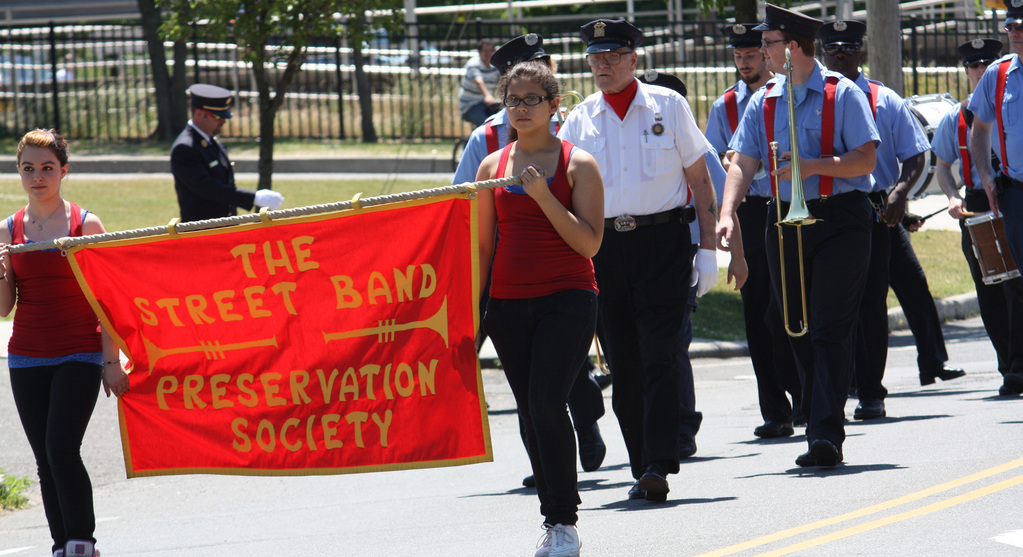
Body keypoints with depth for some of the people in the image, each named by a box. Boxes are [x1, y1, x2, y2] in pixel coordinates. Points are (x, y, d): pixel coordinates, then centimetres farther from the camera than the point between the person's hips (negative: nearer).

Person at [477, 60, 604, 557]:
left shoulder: (578, 164, -1)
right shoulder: (492, 166, 10)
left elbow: (590, 242, -9)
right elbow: (484, 245, 15)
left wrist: (543, 197, -17)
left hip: (567, 298, -4)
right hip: (509, 302, 4)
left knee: (547, 404, -17)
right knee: (531, 413, 5)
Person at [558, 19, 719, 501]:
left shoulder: (667, 107, 4)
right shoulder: (579, 121, 9)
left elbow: (699, 179, 7)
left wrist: (708, 248, 1)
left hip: (663, 240, -3)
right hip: (605, 243, 3)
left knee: (660, 357, -12)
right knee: (623, 365, 4)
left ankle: (659, 466, -17)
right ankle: (644, 469, 11)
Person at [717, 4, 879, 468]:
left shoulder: (842, 95, -2)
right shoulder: (763, 103, 11)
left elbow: (865, 159, -7)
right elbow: (742, 164, 4)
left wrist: (813, 166, -20)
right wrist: (727, 215, -12)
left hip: (840, 220, -5)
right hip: (786, 221, 5)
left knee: (831, 328, -12)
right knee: (799, 331, 6)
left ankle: (826, 434, -19)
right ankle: (819, 430, 15)